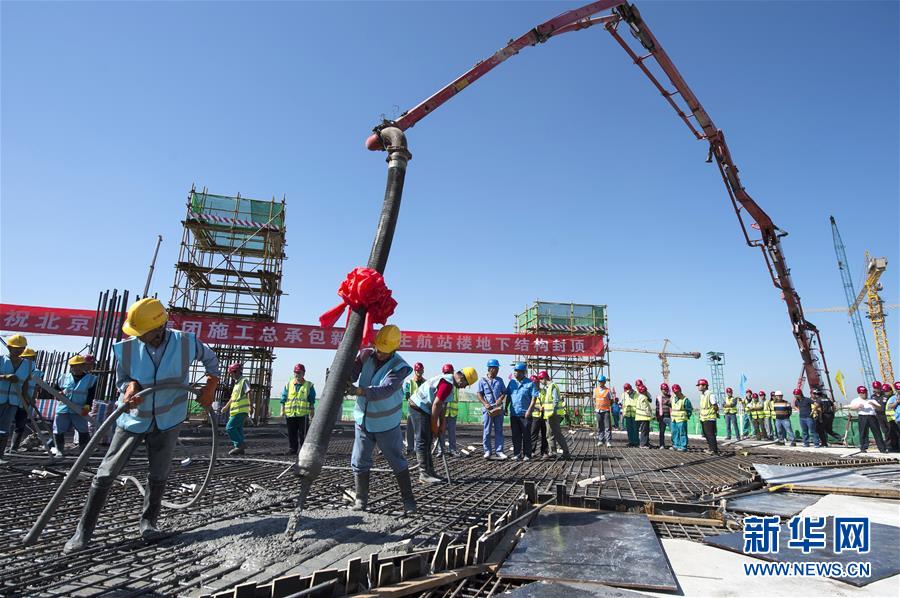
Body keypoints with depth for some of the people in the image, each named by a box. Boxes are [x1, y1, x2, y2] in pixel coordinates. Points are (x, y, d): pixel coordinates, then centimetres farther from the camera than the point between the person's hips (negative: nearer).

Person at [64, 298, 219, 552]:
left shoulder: (185, 343, -19)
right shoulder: (126, 348, -18)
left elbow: (210, 358, 2)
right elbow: (121, 379, -1)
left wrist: (210, 388, -2)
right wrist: (131, 386, -24)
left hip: (168, 420, 0)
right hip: (133, 417, 0)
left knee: (158, 476, 7)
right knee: (105, 474, 2)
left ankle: (148, 521, 26)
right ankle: (83, 531, 16)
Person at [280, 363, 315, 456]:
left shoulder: (309, 385, 4)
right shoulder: (288, 384, 9)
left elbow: (312, 401, 6)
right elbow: (283, 399, 11)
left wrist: (312, 413, 3)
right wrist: (282, 411, 4)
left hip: (303, 414, -3)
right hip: (290, 413, 3)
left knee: (303, 433, -1)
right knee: (291, 433, 10)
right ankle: (292, 449, 21)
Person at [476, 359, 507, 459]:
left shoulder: (499, 380, 11)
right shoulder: (482, 380, 2)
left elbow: (504, 392, 13)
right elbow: (479, 394, 1)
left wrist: (501, 398, -8)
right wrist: (485, 404, -13)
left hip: (499, 408, 3)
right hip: (487, 409, -3)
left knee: (499, 430, 5)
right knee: (487, 431, 0)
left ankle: (499, 451, 10)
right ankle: (487, 451, 8)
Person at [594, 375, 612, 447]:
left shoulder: (608, 390, 0)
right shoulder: (595, 390, 9)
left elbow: (610, 401, 4)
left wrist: (611, 409, -3)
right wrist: (595, 408, 6)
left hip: (606, 410, -3)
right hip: (598, 410, 3)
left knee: (608, 427, -6)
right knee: (599, 427, 8)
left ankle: (608, 441, -5)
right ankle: (600, 441, 15)